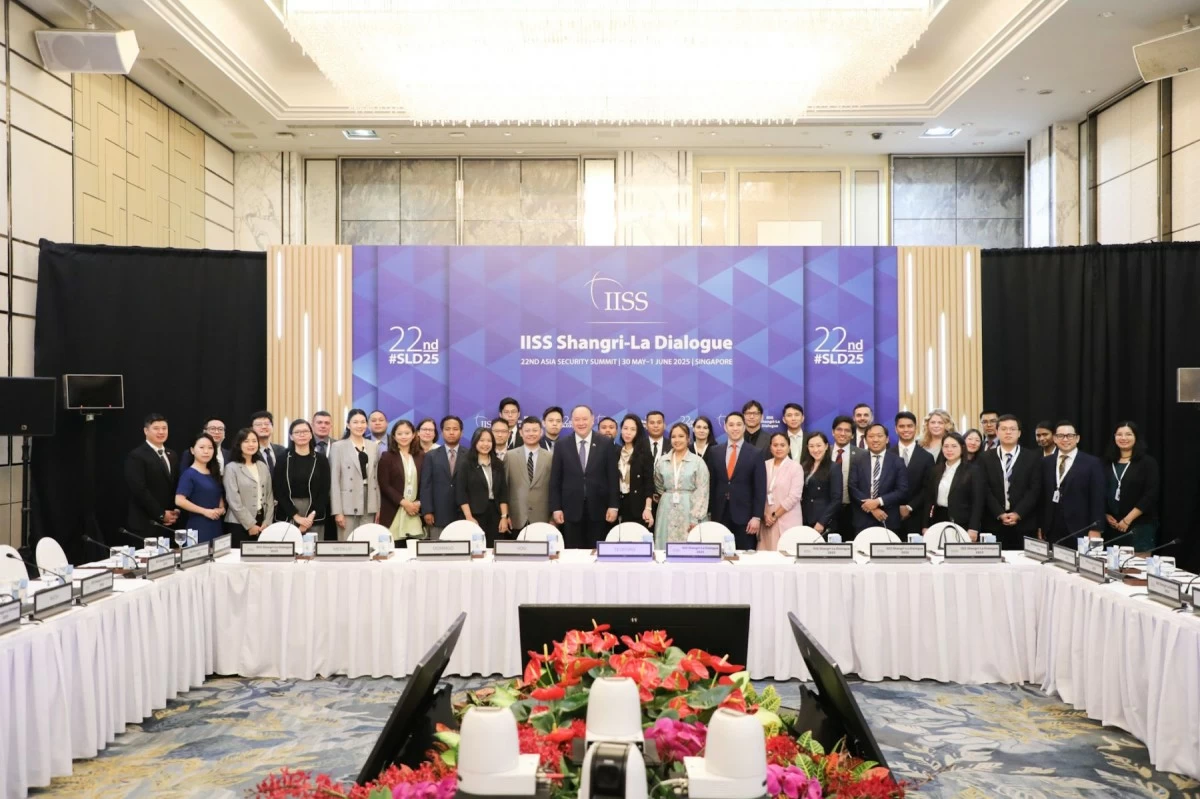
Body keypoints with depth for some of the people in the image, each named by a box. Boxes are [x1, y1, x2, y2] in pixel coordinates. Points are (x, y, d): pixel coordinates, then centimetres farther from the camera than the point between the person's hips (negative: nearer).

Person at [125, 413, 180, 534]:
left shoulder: (172, 456, 16)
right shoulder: (136, 456, -7)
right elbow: (139, 490, -15)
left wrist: (177, 510, 1)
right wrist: (161, 514, -15)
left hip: (169, 523, 6)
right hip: (145, 524, -6)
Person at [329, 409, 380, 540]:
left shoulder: (374, 447, 11)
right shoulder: (338, 447, -1)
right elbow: (334, 481, -5)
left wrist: (378, 507, 7)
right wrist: (337, 511, -11)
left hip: (369, 505, 4)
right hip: (348, 505, -4)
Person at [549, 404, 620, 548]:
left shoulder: (606, 444, 2)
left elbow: (613, 477, 1)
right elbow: (555, 480, 4)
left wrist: (613, 505, -4)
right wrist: (556, 508, -2)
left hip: (598, 509, -1)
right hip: (571, 510, 1)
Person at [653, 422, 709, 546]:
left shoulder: (698, 461, -2)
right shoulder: (662, 461, 7)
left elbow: (702, 492, -6)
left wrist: (695, 519, -12)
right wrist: (667, 498, 6)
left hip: (688, 510, -3)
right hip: (667, 510, 3)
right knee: (666, 547, 1)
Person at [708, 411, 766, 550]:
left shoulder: (756, 453, -1)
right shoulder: (715, 451, 7)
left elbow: (760, 488, -3)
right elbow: (711, 483, 9)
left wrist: (757, 516, -10)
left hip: (744, 514, -2)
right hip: (720, 513, 2)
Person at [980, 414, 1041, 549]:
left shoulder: (1033, 457, 5)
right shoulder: (985, 458, 7)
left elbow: (1035, 489, -2)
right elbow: (985, 490, 0)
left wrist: (1018, 514, -12)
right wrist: (1000, 514, -11)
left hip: (1024, 523, 0)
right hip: (994, 523, 0)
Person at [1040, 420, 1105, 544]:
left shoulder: (1092, 463, 0)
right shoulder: (1046, 462, 11)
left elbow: (1097, 499, -4)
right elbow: (1042, 497, 10)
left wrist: (1095, 529, -9)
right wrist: (1040, 527, 7)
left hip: (1079, 530, -3)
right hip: (1051, 530, 3)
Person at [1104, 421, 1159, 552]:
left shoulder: (1148, 462, -1)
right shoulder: (1108, 463, 10)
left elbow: (1151, 494, -9)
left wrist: (1128, 519, -13)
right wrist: (1106, 515, -2)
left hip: (1140, 525, -3)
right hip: (1112, 525, 3)